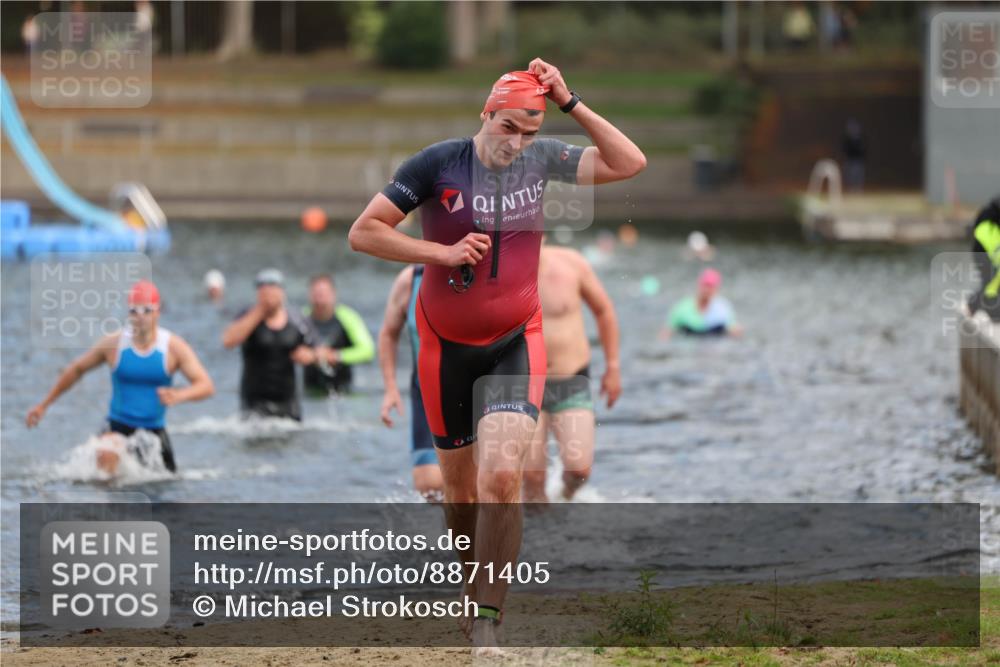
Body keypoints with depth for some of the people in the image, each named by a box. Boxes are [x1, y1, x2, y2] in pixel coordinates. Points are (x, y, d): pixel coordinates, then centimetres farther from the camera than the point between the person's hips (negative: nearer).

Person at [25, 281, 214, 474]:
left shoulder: (174, 347, -8)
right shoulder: (113, 344, -6)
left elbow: (206, 386, -16)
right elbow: (76, 370, 9)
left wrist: (179, 395, -39)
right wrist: (44, 405, 10)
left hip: (154, 430, 2)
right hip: (118, 426, -2)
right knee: (107, 458, -35)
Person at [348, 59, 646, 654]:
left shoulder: (542, 160, -2)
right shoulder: (438, 164, -11)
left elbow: (630, 163, -6)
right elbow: (363, 232, -10)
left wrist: (570, 103, -13)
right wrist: (441, 252, -20)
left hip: (516, 343, 0)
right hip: (448, 345, 0)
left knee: (502, 476, -20)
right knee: (460, 487, 11)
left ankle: (487, 626, -18)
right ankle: (474, 598, 35)